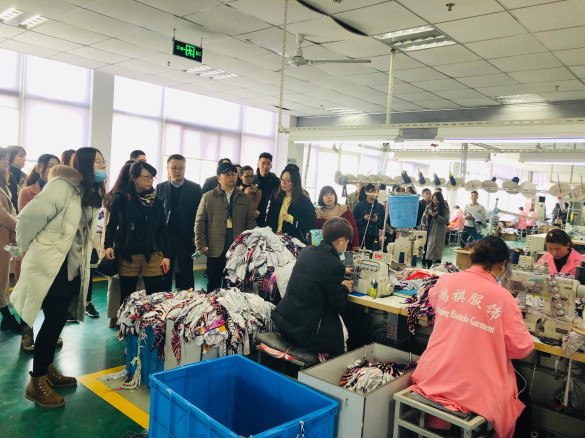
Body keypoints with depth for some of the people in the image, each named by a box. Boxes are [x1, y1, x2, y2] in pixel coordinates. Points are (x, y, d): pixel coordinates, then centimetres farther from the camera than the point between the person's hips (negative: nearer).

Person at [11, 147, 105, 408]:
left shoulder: (93, 195, 11)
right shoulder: (63, 186, -16)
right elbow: (31, 215, -18)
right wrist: (29, 247, -5)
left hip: (73, 267, 8)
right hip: (50, 266, -8)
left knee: (58, 319, 15)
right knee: (55, 319, -4)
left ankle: (47, 369, 32)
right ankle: (37, 383, 11)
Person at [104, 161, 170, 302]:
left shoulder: (156, 201, 7)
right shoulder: (121, 199, 1)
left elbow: (163, 229, 9)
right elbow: (112, 225, 5)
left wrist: (166, 255, 4)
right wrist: (108, 246, -11)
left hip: (153, 255, 1)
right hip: (127, 255, -1)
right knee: (127, 298, 9)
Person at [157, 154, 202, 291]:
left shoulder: (195, 188, 1)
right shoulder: (160, 187, 7)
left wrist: (196, 236, -5)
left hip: (186, 239, -1)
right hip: (165, 238, 2)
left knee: (186, 274, 6)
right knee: (164, 274, 8)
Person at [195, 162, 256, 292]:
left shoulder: (244, 198, 12)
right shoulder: (208, 197, 7)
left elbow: (251, 221, 10)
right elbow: (199, 222, 4)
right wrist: (201, 245, -4)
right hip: (215, 251, -1)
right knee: (213, 286, 7)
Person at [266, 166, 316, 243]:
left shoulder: (304, 201, -4)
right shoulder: (276, 197, 12)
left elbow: (311, 223, -10)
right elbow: (269, 219, 13)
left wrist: (292, 219, -18)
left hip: (294, 241, -3)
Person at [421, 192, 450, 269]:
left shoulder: (445, 209, 0)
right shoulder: (429, 207, 13)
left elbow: (446, 221, -10)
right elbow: (424, 218, 17)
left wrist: (436, 216, -19)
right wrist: (424, 226, 1)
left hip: (438, 234, -4)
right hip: (428, 233, 4)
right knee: (426, 248, 0)